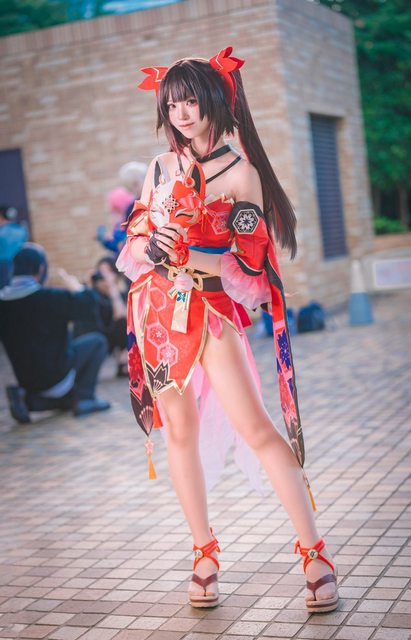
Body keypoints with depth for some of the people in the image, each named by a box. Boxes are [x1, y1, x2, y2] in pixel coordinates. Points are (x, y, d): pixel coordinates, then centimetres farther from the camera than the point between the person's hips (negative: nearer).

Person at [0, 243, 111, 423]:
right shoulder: (50, 297, -21)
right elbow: (88, 305, -11)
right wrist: (77, 288, 8)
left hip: (26, 379, 7)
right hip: (56, 374, -7)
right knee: (97, 342, 12)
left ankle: (26, 398, 5)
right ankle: (84, 398, 5)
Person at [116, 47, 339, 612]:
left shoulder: (241, 173, -3)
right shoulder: (160, 168, 10)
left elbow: (250, 261, -7)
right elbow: (134, 241, 11)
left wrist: (186, 256, -20)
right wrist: (151, 248, -12)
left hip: (212, 313, -4)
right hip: (156, 311, 4)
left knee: (255, 426, -12)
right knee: (180, 428, 7)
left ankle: (316, 555, -5)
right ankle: (204, 556, 18)